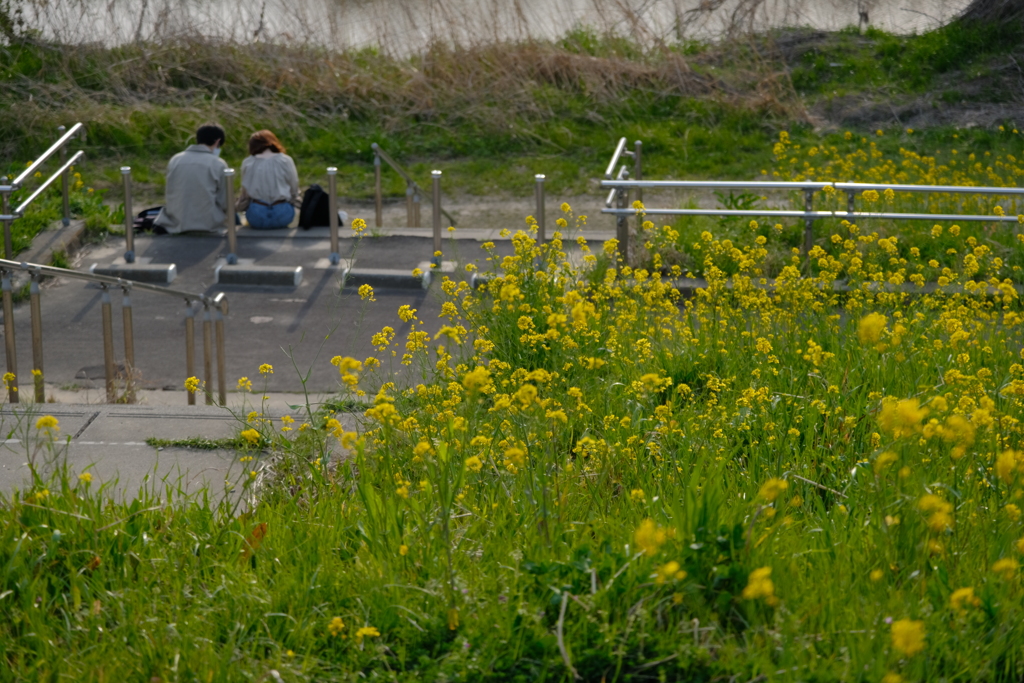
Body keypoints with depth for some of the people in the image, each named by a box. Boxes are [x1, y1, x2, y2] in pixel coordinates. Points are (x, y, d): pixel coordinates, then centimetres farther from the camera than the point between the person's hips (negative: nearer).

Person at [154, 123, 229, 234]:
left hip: (176, 224, 5)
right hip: (208, 224, -5)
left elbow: (168, 196, 9)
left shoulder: (175, 159, 4)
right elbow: (224, 204, -3)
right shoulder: (218, 164, -5)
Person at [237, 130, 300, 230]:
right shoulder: (285, 160, -3)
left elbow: (245, 192, 7)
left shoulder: (248, 163, 0)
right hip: (282, 216, -1)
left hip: (256, 218, 1)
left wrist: (240, 205, 26)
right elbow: (294, 190, 3)